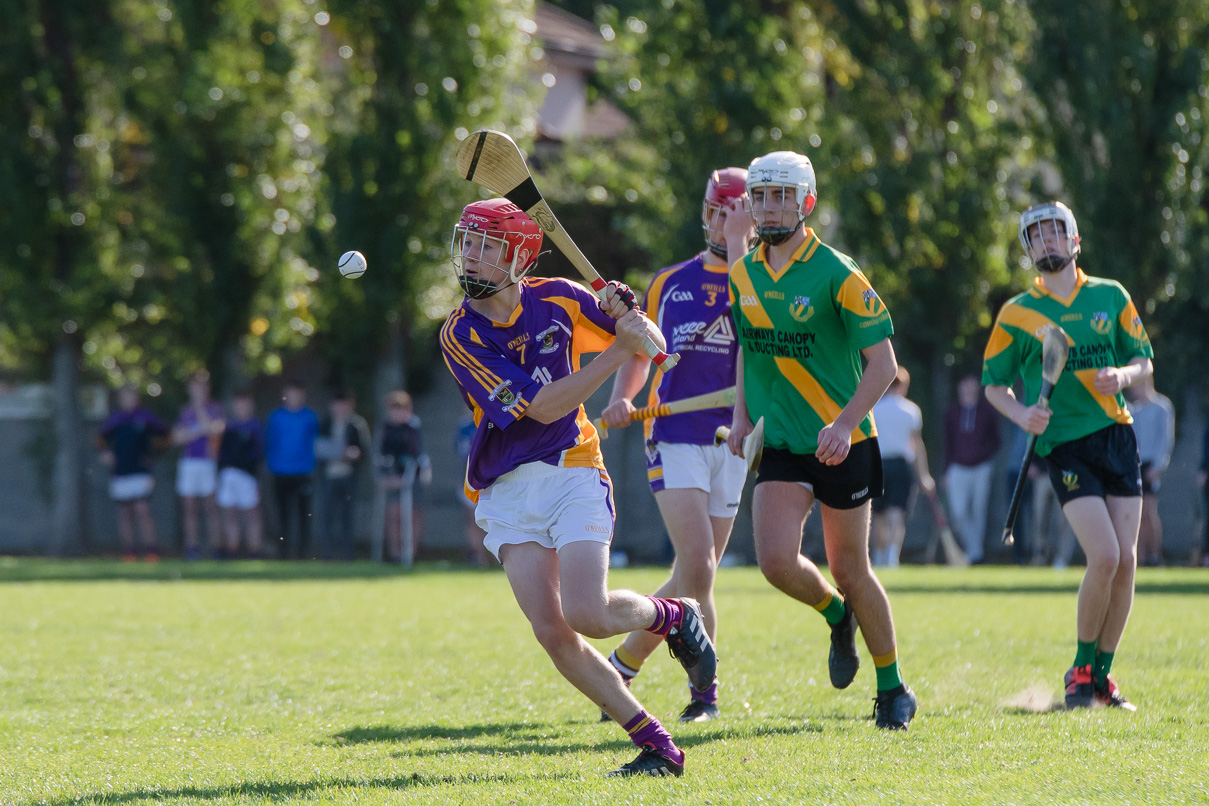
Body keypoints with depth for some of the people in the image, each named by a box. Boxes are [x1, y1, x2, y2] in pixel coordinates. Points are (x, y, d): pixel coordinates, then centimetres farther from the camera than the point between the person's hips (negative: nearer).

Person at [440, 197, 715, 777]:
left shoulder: (558, 299, 0)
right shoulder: (460, 335, -5)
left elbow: (654, 345, 11)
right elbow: (542, 405, -15)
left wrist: (633, 323, -12)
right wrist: (619, 350, -17)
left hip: (572, 473, -1)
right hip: (506, 492, 1)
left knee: (587, 614, -21)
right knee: (552, 632, -12)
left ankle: (674, 616, 12)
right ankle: (657, 747, -2)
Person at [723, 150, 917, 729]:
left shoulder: (837, 274, -12)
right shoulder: (743, 274, 5)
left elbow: (883, 362, -12)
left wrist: (845, 422, -26)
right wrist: (742, 415, 7)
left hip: (841, 444, -4)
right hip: (780, 444, 4)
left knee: (851, 572, 2)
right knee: (775, 560, -14)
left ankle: (893, 689, 21)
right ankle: (837, 617, 18)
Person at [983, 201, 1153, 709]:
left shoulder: (1110, 297, 9)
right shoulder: (1017, 314, 3)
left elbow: (1143, 360, 14)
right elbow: (993, 383, 9)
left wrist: (1123, 375, -9)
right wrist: (1022, 414, -10)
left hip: (1118, 436, 3)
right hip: (1065, 445, -3)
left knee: (1126, 561, -2)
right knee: (1104, 558, -17)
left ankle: (1103, 674, 13)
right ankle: (1081, 670, 2)